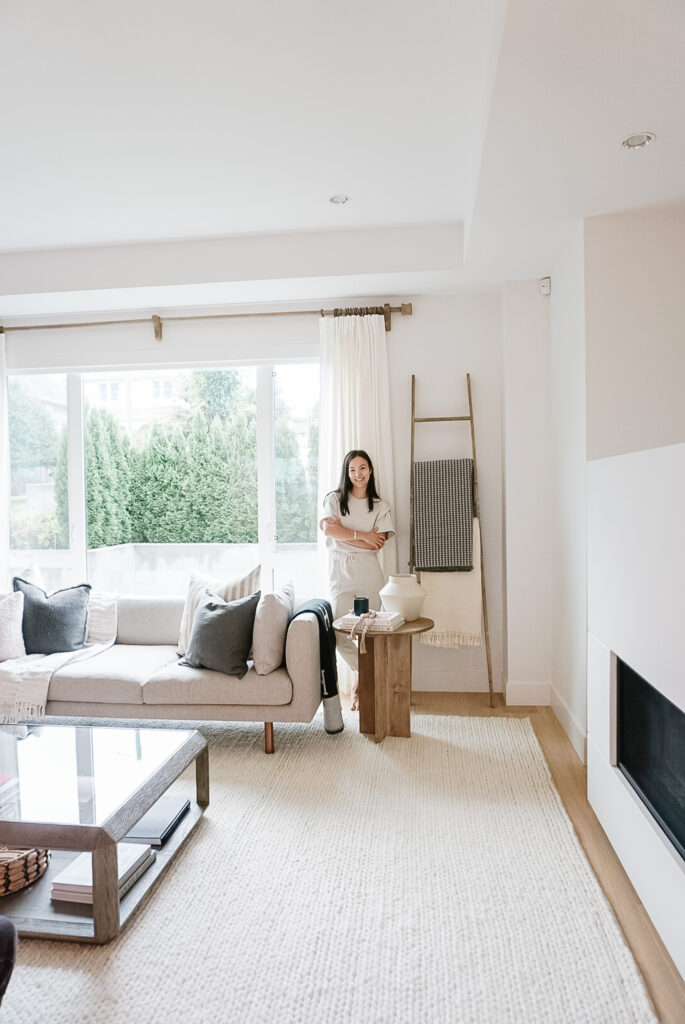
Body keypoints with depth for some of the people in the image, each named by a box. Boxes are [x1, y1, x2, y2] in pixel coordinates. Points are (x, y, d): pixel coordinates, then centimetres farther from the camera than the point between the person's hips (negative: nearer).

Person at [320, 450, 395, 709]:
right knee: (337, 632, -9)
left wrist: (343, 534, -7)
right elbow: (328, 529, -9)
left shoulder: (380, 505, 9)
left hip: (368, 573, 0)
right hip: (340, 570, 0)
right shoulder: (334, 499, 8)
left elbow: (378, 543, -3)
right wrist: (362, 535, -10)